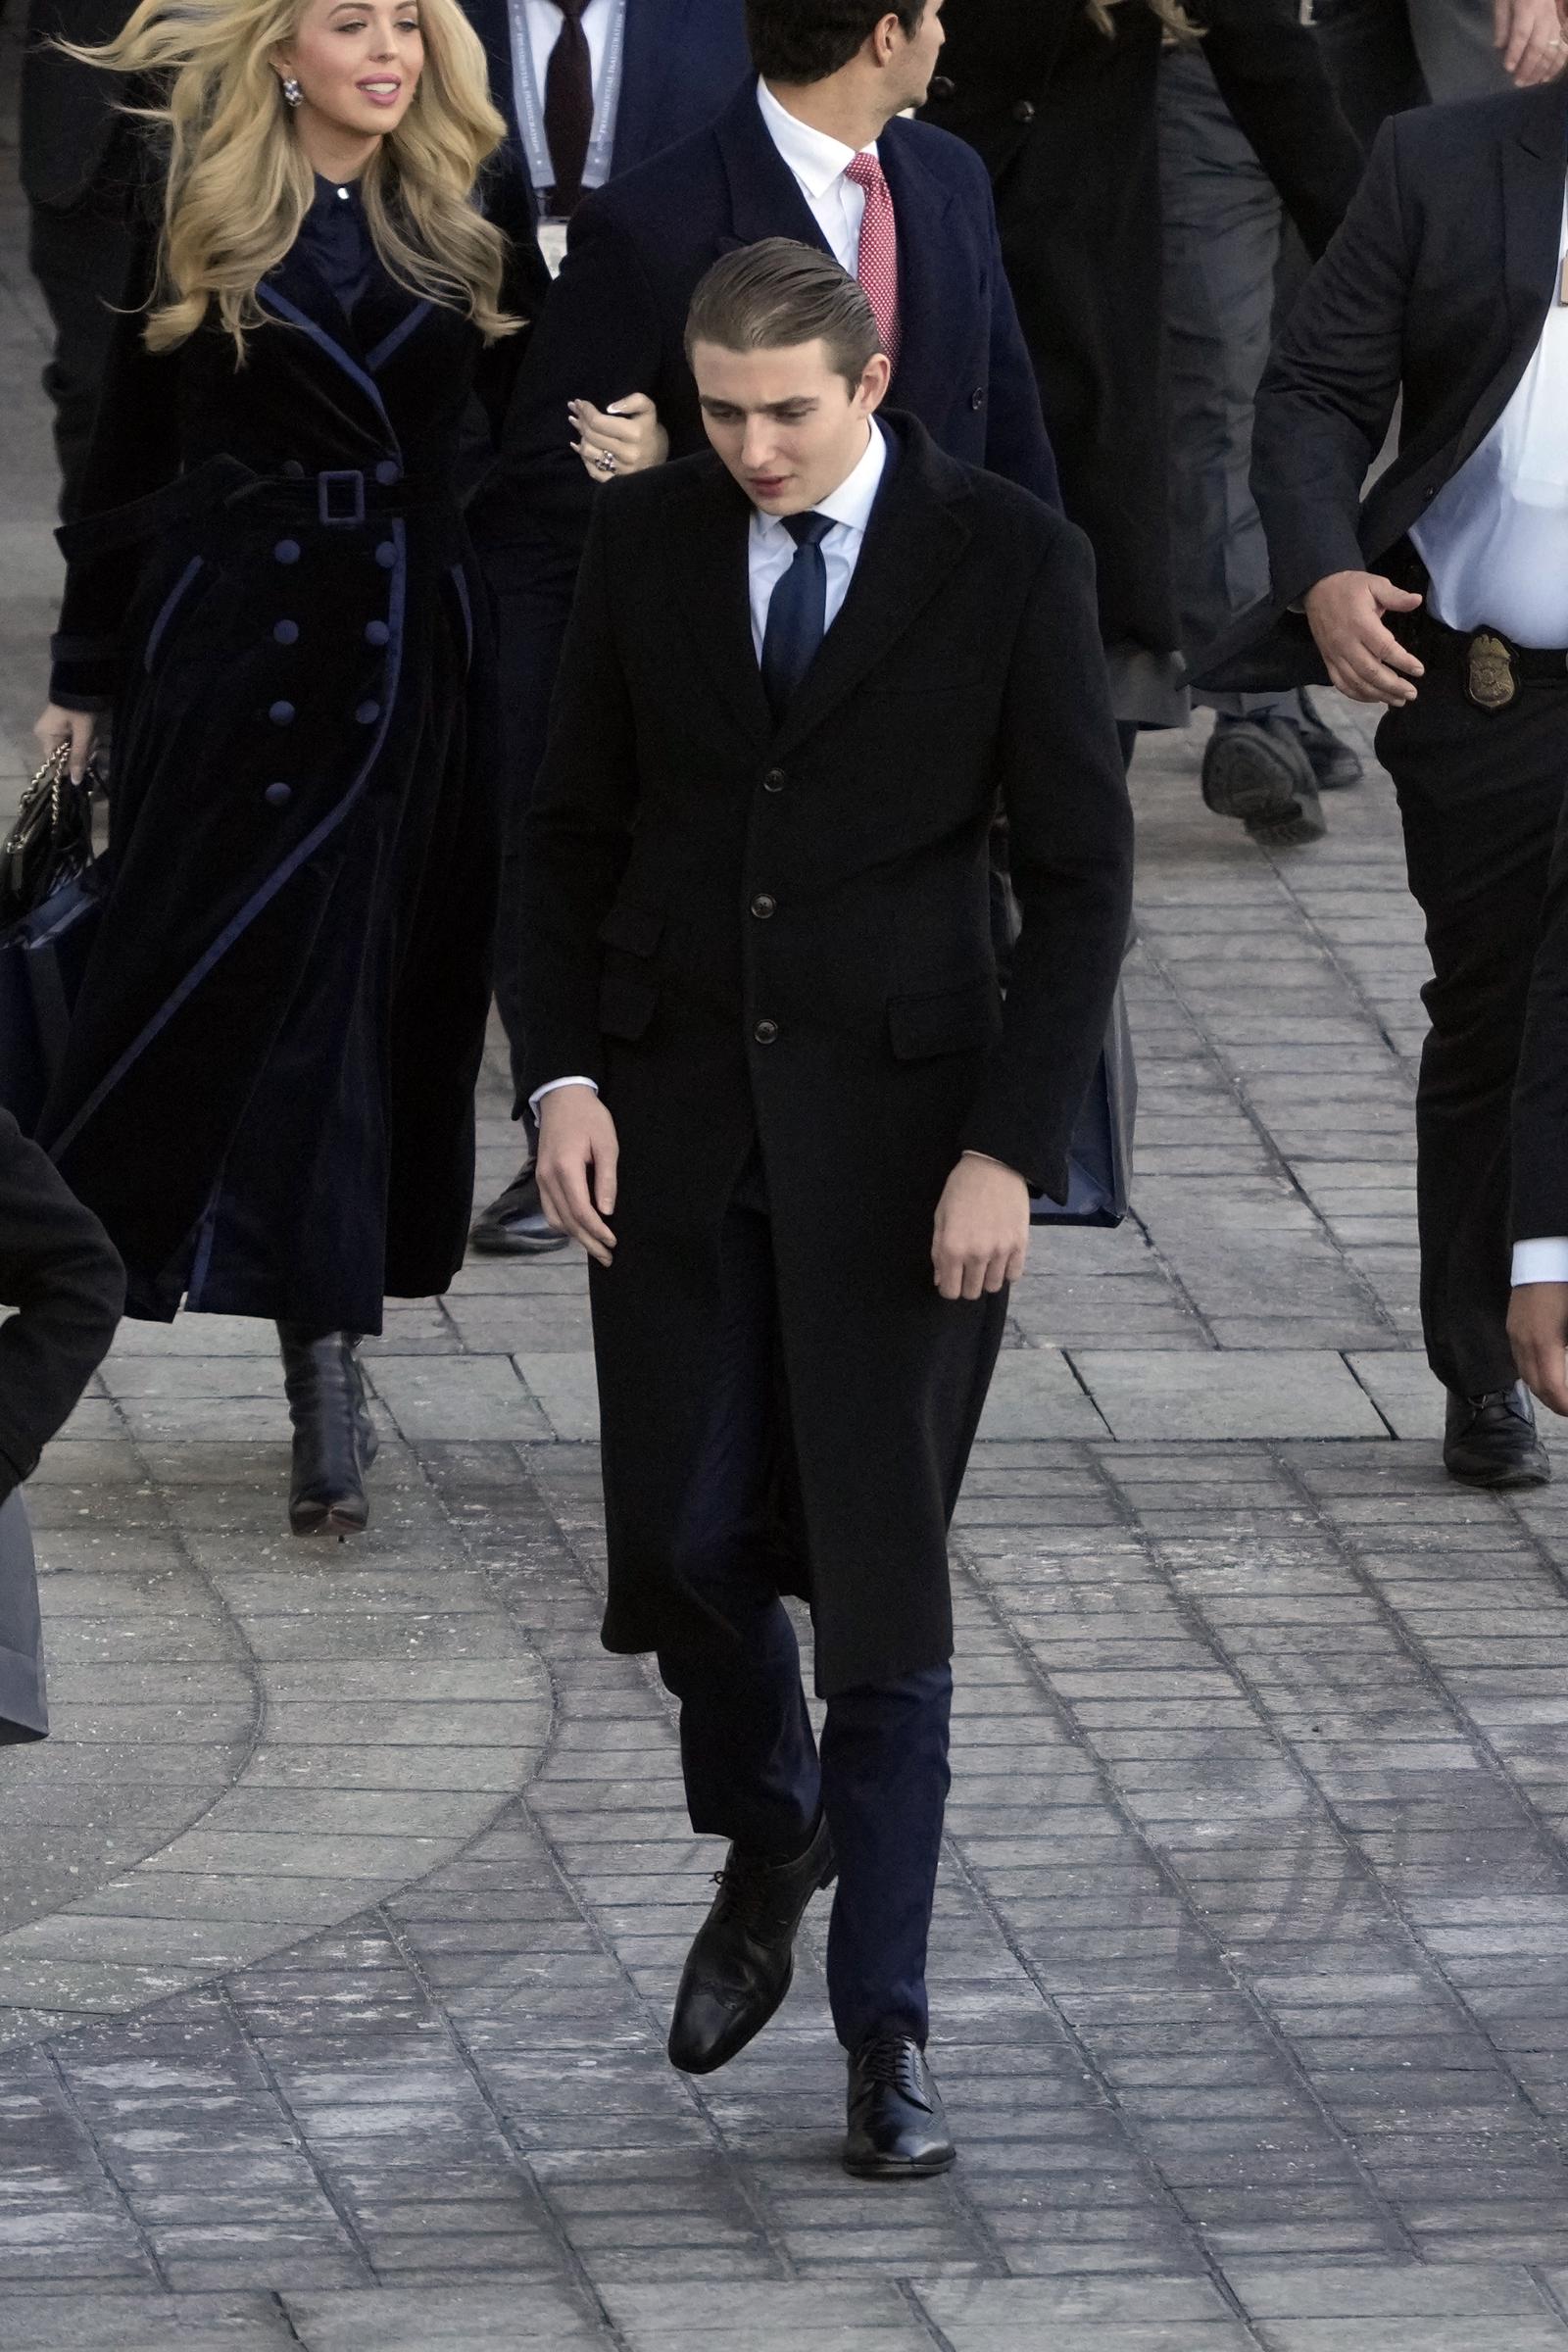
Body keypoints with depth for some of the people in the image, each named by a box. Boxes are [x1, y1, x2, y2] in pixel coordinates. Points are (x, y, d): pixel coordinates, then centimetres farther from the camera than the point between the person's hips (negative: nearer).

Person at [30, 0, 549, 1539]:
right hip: (228, 646, -1)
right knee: (215, 974, -1)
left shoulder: (469, 218, 3)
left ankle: (324, 1366, 8)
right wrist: (86, 672, 7)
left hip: (411, 653, 1)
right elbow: (130, 450, 5)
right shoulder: (196, 214, 0)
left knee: (370, 989, 3)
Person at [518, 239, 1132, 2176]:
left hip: (897, 1121, -3)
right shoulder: (646, 540, 2)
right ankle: (767, 1842, 33)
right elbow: (576, 828, 9)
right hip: (672, 1114, 3)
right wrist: (563, 1078, -3)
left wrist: (1009, 1148, -13)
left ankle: (887, 2029, 4)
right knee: (684, 1539, 2)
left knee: (879, 1572, -3)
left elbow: (1081, 875, -6)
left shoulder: (1010, 559, -7)